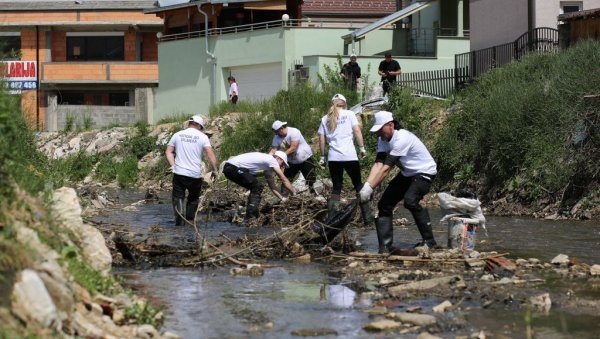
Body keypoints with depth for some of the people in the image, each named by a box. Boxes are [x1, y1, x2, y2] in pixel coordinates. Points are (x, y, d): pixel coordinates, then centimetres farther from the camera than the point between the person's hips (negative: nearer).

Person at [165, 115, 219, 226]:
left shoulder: (177, 135, 9)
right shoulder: (202, 137, 0)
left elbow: (168, 152, 4)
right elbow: (210, 154, -9)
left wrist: (172, 165, 2)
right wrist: (215, 170, -2)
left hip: (179, 173, 1)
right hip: (195, 175, -1)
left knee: (178, 196, 2)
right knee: (193, 199, 16)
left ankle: (179, 211, -25)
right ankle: (190, 221, 15)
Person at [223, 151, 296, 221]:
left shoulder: (268, 164, 22)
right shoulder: (272, 160, -6)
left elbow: (272, 186, 23)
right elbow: (284, 179, -4)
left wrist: (282, 199, 16)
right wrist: (294, 193, 4)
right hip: (233, 167, -10)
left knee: (255, 188, 16)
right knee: (257, 187, -10)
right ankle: (250, 217, -13)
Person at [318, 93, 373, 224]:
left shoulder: (325, 119, 12)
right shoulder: (349, 114, 4)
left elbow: (321, 140, 11)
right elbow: (357, 131, -4)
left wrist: (322, 156, 18)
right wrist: (362, 147, 2)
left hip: (333, 158, 2)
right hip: (349, 156, -2)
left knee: (336, 187, 10)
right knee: (358, 184, 9)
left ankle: (331, 218, 1)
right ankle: (367, 216, 6)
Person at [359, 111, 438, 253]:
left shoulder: (402, 139, -31)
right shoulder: (383, 140, -4)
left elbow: (386, 168, -34)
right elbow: (378, 164, -16)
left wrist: (370, 188, -35)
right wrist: (366, 185, -30)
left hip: (424, 172, -9)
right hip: (407, 174, 9)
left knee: (410, 201, -31)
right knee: (384, 204, 1)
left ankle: (429, 241, -21)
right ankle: (385, 247, 3)